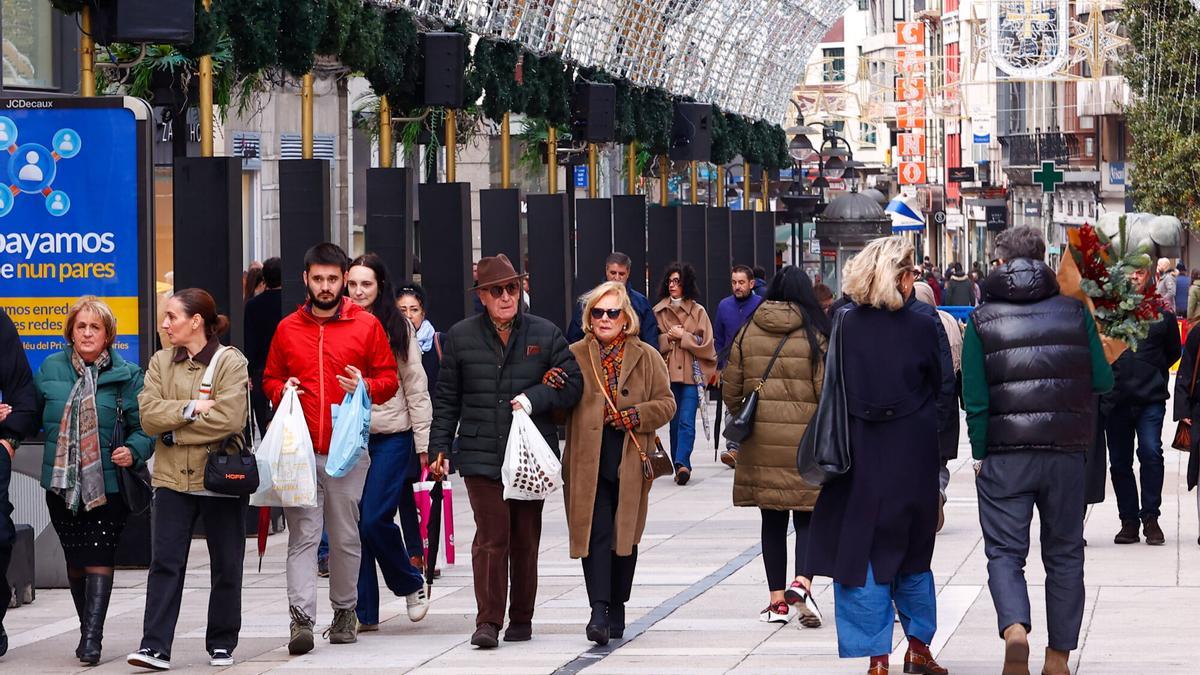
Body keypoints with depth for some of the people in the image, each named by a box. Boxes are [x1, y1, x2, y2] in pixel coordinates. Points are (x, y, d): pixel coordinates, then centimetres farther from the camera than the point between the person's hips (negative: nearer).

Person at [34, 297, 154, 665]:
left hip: (107, 484, -3)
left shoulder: (126, 375, -1)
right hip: (61, 482, 4)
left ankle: (91, 636, -13)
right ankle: (89, 629, 24)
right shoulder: (51, 369, 7)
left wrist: (133, 451, -18)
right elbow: (34, 413, 15)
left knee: (99, 559, -10)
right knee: (75, 560, 11)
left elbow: (144, 426, 0)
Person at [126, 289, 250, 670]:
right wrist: (191, 408, -16)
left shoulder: (230, 363, -5)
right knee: (165, 563, -4)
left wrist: (174, 429, -12)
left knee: (226, 567, 7)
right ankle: (155, 647, -7)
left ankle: (222, 645, 20)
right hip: (172, 478, 3)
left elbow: (230, 419, -18)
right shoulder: (161, 362, 8)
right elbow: (148, 415, -4)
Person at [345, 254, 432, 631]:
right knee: (353, 524, 2)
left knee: (375, 519, -12)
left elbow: (416, 388, 4)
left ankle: (411, 585, 13)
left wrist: (423, 443, 0)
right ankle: (364, 612, 10)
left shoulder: (398, 328, 2)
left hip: (391, 437, -3)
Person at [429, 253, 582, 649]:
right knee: (491, 537, -10)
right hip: (481, 454, -1)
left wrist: (534, 399, -9)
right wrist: (439, 447, 4)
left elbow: (572, 385, 6)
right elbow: (446, 398, 10)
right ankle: (488, 621, -9)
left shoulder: (545, 334, 6)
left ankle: (521, 619, 19)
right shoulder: (460, 337, 6)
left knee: (525, 539, 8)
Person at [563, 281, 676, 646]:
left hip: (631, 462, 1)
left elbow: (666, 404, 5)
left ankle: (617, 607, 23)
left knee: (625, 534, 10)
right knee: (596, 533, -11)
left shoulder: (647, 358, 7)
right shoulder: (575, 356, 7)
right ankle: (599, 609, -18)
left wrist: (634, 416, -11)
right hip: (588, 462, -1)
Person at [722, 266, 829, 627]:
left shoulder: (748, 333, 5)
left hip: (761, 438, 2)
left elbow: (730, 389, 7)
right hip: (805, 439, -2)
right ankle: (801, 583, -19)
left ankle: (777, 600, 12)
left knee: (772, 520, 10)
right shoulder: (817, 333, -4)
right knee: (808, 517, 4)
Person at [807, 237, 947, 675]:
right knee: (911, 551, 17)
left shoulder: (845, 325, -6)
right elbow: (939, 390, 1)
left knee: (862, 553, 5)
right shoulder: (921, 327, -9)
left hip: (861, 457, 0)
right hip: (912, 457, 0)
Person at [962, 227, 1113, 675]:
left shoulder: (982, 322, -1)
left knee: (1004, 551, 3)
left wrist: (980, 453, 3)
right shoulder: (1074, 312, 2)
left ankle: (1014, 628, -23)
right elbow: (1103, 380, 3)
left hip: (1005, 454, -2)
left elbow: (975, 398, -5)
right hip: (1067, 452, 2)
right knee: (1064, 553, 13)